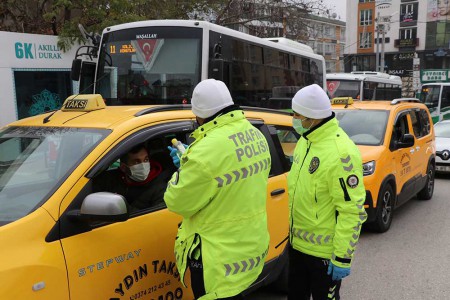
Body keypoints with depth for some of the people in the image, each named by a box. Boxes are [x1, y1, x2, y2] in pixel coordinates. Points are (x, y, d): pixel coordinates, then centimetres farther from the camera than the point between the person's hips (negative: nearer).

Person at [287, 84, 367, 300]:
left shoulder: (341, 152, -25)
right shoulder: (305, 140, 5)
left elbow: (352, 210, -24)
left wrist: (343, 257, -21)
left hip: (324, 253, -8)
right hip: (297, 243, 8)